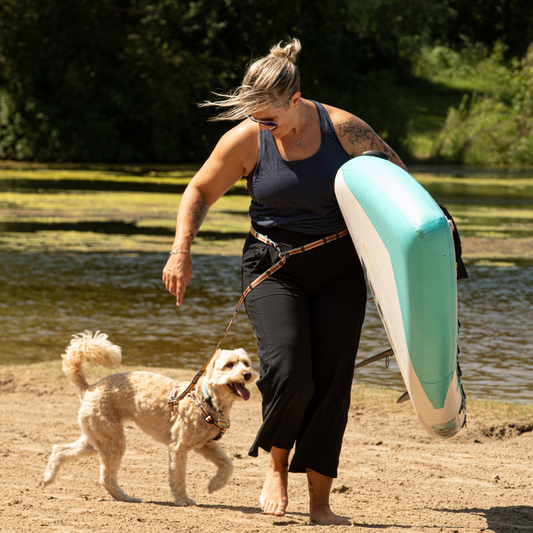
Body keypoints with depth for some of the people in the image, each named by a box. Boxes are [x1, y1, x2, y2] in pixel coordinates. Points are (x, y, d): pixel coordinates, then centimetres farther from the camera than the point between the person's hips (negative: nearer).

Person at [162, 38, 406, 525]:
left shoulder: (343, 129, -9)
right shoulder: (245, 139, -8)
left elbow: (394, 171, 8)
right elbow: (200, 192, 3)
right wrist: (181, 253, -6)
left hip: (338, 269, 1)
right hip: (274, 267, -1)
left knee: (331, 382, -3)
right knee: (288, 372, -20)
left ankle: (320, 504, 7)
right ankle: (276, 466, 8)